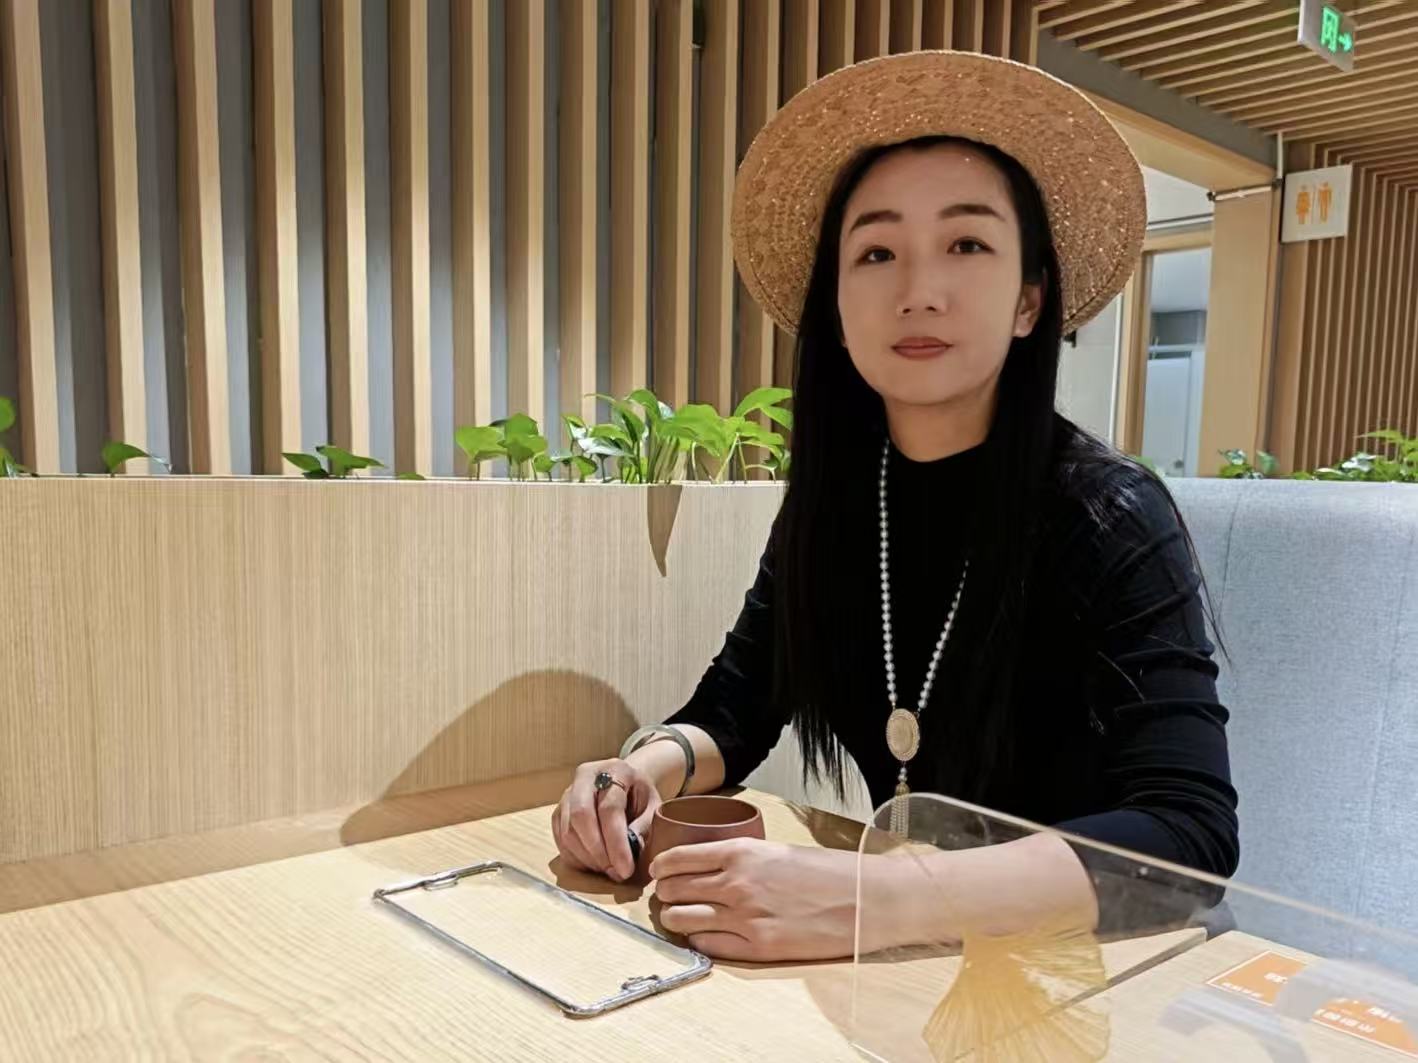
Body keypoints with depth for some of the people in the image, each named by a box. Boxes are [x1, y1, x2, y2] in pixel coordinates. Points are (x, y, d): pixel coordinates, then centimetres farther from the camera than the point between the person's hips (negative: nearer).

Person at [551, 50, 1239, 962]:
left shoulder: (1109, 517, -17)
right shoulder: (829, 504, -3)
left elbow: (1189, 830, -26)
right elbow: (734, 709, 4)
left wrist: (873, 901, -37)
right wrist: (651, 770, -18)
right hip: (911, 960, 3)